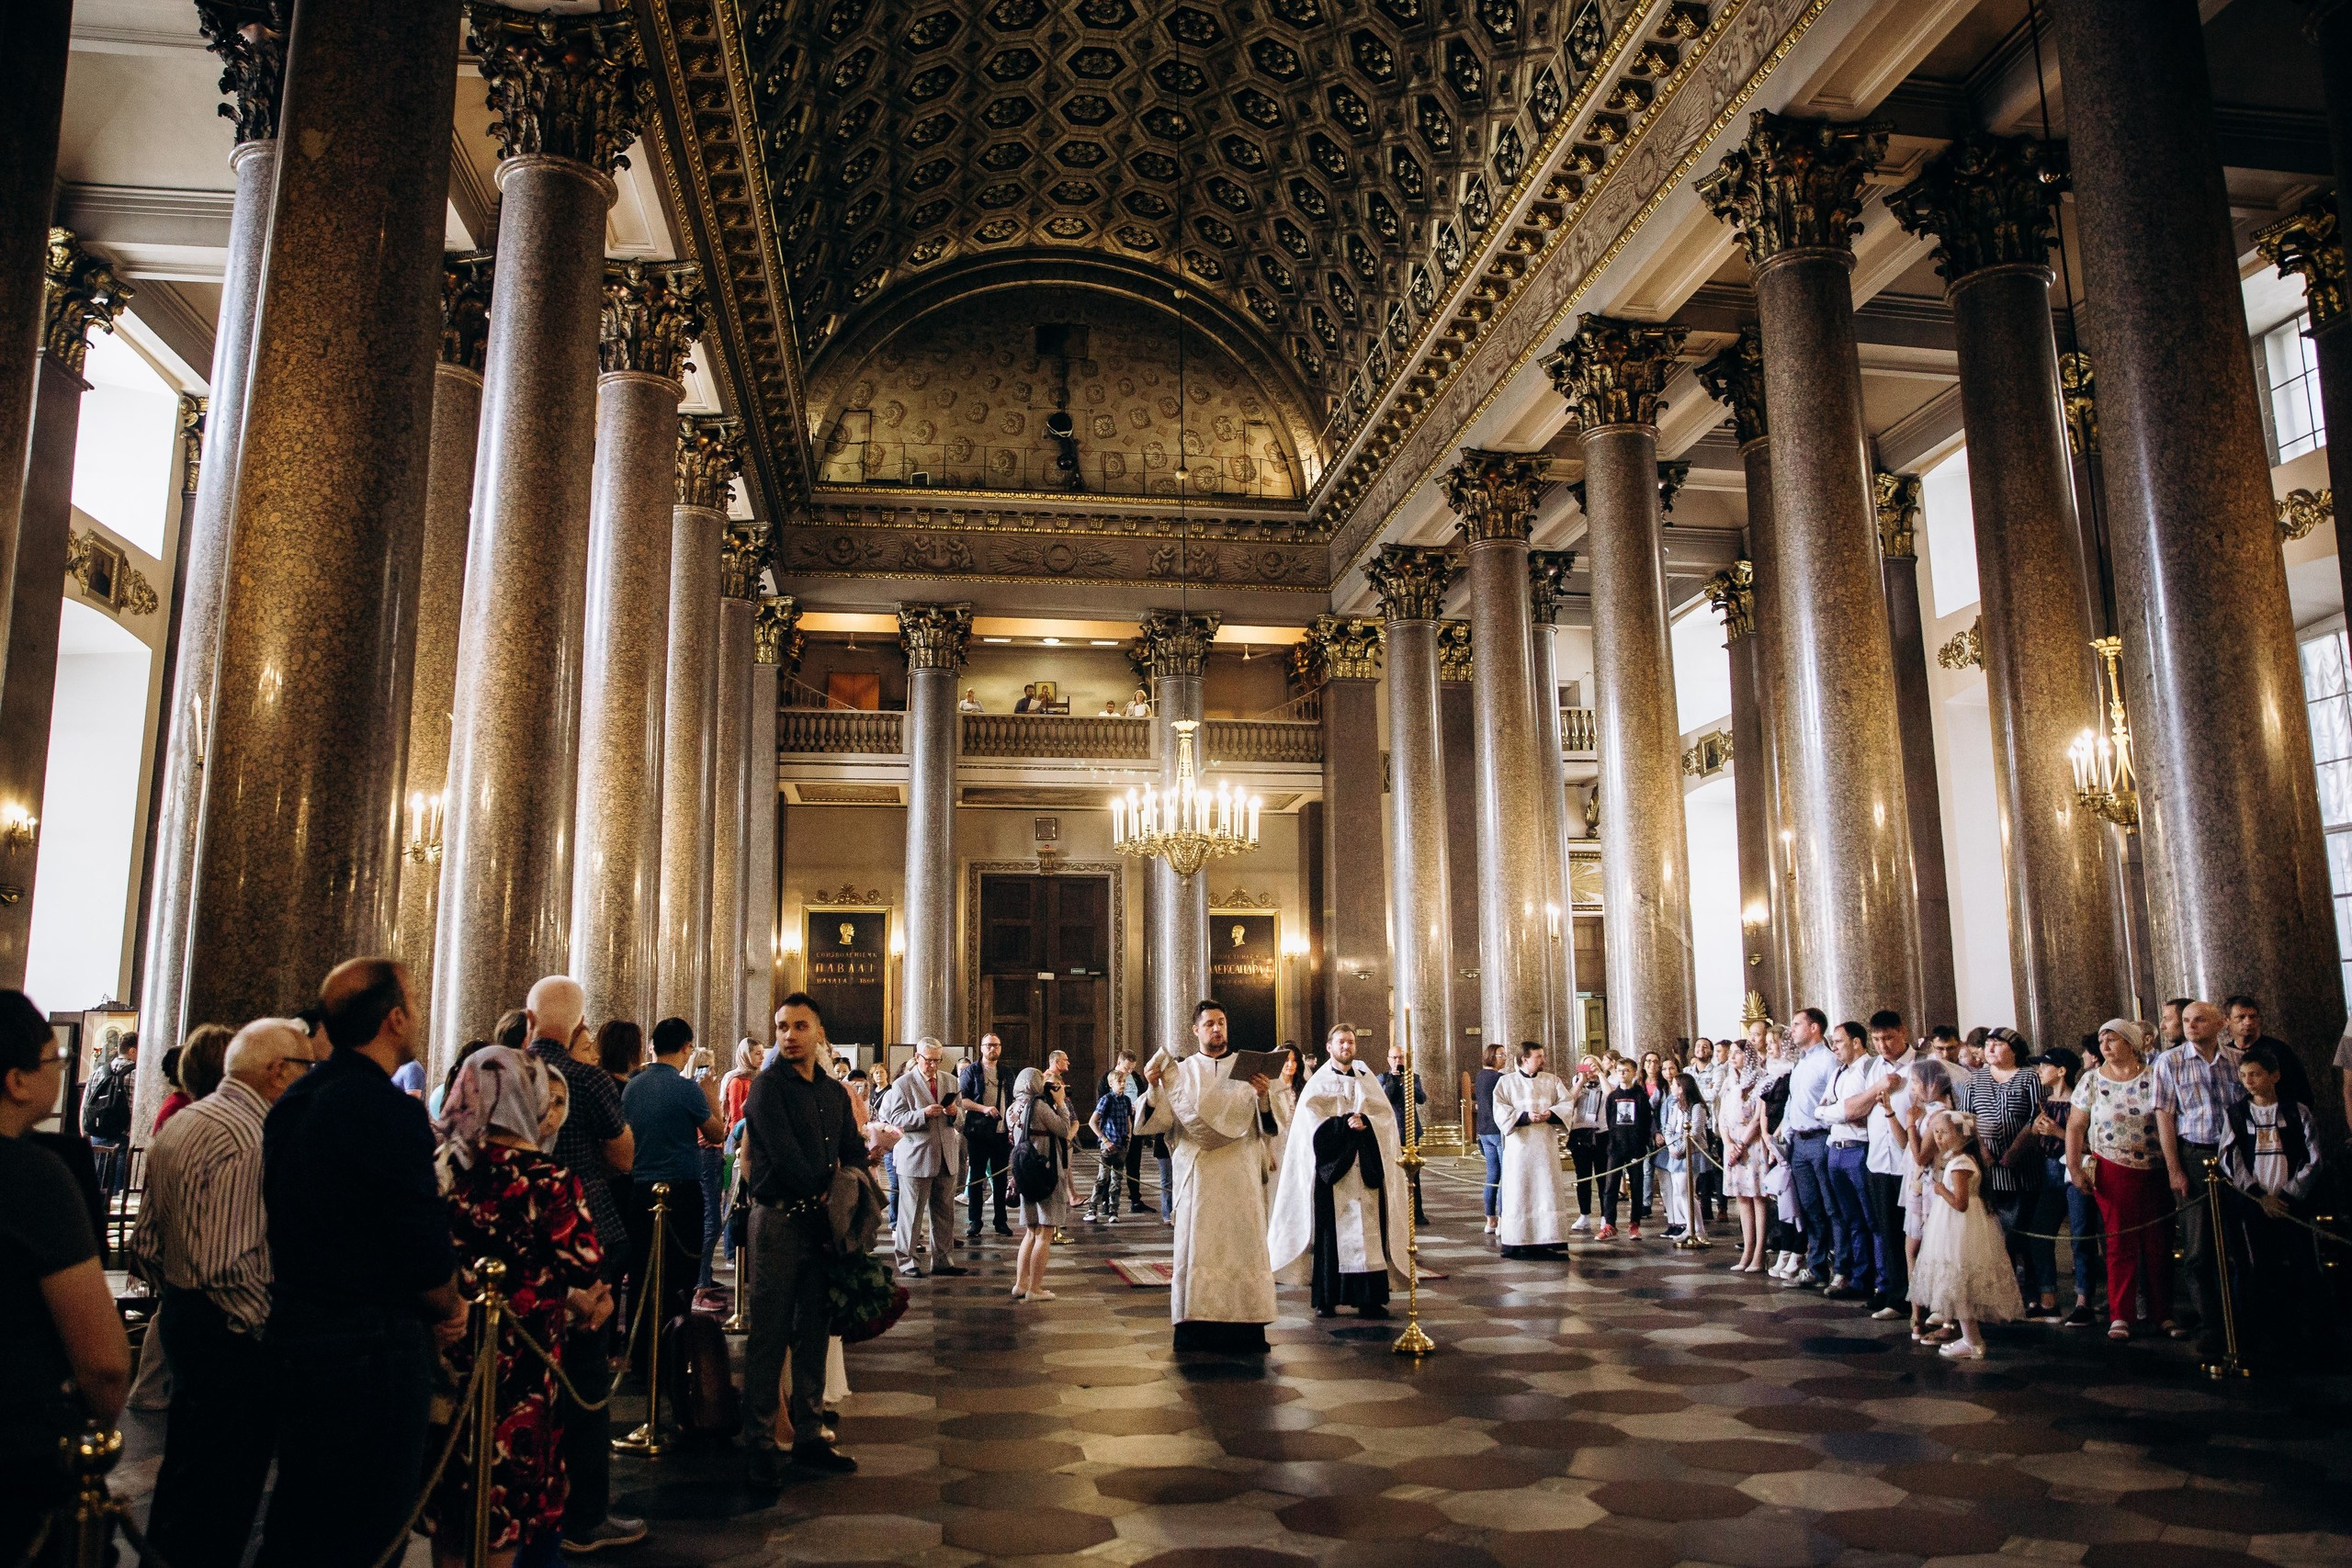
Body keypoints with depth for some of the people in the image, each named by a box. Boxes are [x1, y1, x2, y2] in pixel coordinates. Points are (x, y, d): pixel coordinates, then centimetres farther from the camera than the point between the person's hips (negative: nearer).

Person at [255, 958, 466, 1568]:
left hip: (292, 1331, 9)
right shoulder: (391, 1111, -21)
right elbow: (426, 1249, -21)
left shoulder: (291, 1102, 7)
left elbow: (293, 1223, 14)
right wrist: (449, 1308, 0)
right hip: (371, 1349, -8)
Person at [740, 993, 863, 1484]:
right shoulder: (768, 1085, -5)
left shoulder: (835, 1092, 14)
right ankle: (759, 1444, 6)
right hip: (780, 1220, -6)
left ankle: (808, 1436, 18)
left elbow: (854, 1153, 15)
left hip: (823, 1222, 6)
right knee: (769, 1336, -1)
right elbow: (784, 1155, -14)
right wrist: (822, 1192, -9)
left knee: (813, 1333, 10)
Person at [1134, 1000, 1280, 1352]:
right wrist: (1154, 1087, -15)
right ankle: (1195, 1325, 4)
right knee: (1197, 1244, -1)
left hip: (1240, 1175, 0)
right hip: (1198, 1174, 0)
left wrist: (1264, 1095, -17)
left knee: (1242, 1244, -2)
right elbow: (1163, 1122, -1)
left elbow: (1267, 1125, 1)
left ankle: (1246, 1324, 2)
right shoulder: (1181, 1072, 7)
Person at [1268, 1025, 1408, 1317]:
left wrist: (1365, 1122, -12)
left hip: (1365, 1168, 3)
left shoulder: (1366, 1080, 15)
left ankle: (1370, 1299, 2)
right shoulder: (1318, 1083, 6)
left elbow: (1386, 1114, 6)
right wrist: (1345, 1123, -14)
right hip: (1332, 1167, -3)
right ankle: (1326, 1300, 0)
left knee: (1368, 1230, -2)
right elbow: (1311, 1119, -7)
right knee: (1331, 1232, -4)